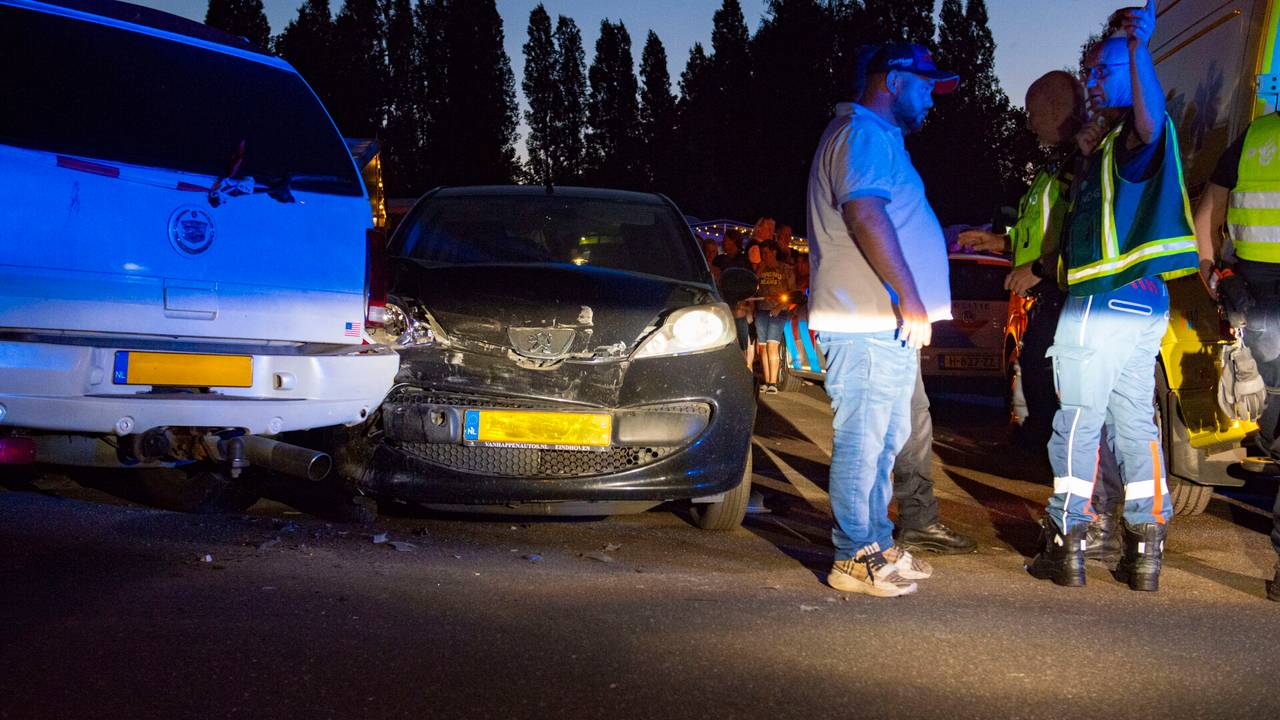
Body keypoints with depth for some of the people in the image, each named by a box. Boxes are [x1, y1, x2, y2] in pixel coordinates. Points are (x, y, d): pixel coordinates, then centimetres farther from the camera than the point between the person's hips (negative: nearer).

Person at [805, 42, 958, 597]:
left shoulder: (879, 138, 26)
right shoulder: (863, 133, -10)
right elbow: (866, 215, -23)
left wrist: (965, 238, 35)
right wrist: (909, 297, -26)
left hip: (887, 324, 11)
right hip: (868, 324, -11)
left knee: (885, 440, 16)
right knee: (862, 441, -8)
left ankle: (877, 546, 25)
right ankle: (854, 559, -3)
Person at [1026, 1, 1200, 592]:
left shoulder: (1134, 134, -10)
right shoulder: (1113, 141, 19)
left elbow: (1151, 117, -37)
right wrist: (1089, 159, 21)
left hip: (1103, 304, -10)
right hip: (1144, 305, 10)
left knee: (1078, 424, -3)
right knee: (1135, 425, 9)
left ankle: (1066, 545, 1)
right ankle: (1145, 553, 11)